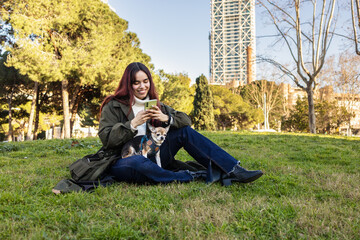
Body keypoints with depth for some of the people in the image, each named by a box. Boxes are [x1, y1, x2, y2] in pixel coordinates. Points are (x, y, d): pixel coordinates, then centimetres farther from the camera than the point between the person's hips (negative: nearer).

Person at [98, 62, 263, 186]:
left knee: (185, 131, -11)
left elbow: (185, 119, 6)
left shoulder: (153, 104, 13)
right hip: (123, 164, -5)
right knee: (138, 161, -42)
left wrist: (166, 118, -14)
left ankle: (233, 171, -19)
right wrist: (133, 123, -21)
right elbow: (106, 139, -13)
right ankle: (194, 177, -26)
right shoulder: (113, 106, -2)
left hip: (151, 159, 5)